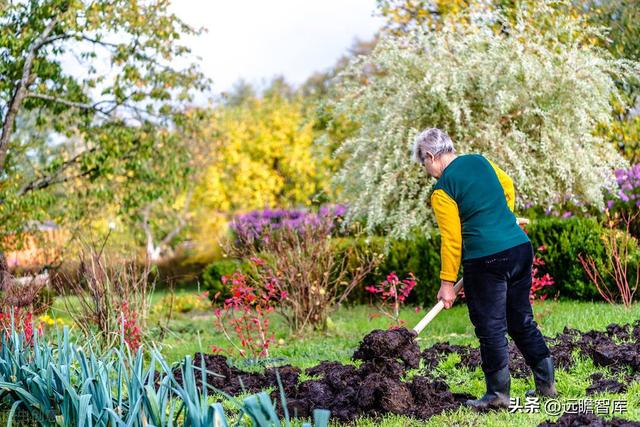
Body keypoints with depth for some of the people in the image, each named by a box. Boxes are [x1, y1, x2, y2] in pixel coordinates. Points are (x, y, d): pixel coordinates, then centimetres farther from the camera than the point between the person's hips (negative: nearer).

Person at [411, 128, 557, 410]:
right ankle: (546, 384, 21)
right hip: (520, 248, 7)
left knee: (491, 329, 3)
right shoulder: (480, 161, 10)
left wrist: (447, 283, -4)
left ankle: (498, 394, 8)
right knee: (523, 321, 17)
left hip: (485, 260, -7)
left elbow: (452, 240, -10)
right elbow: (508, 188, 25)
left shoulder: (442, 189, -8)